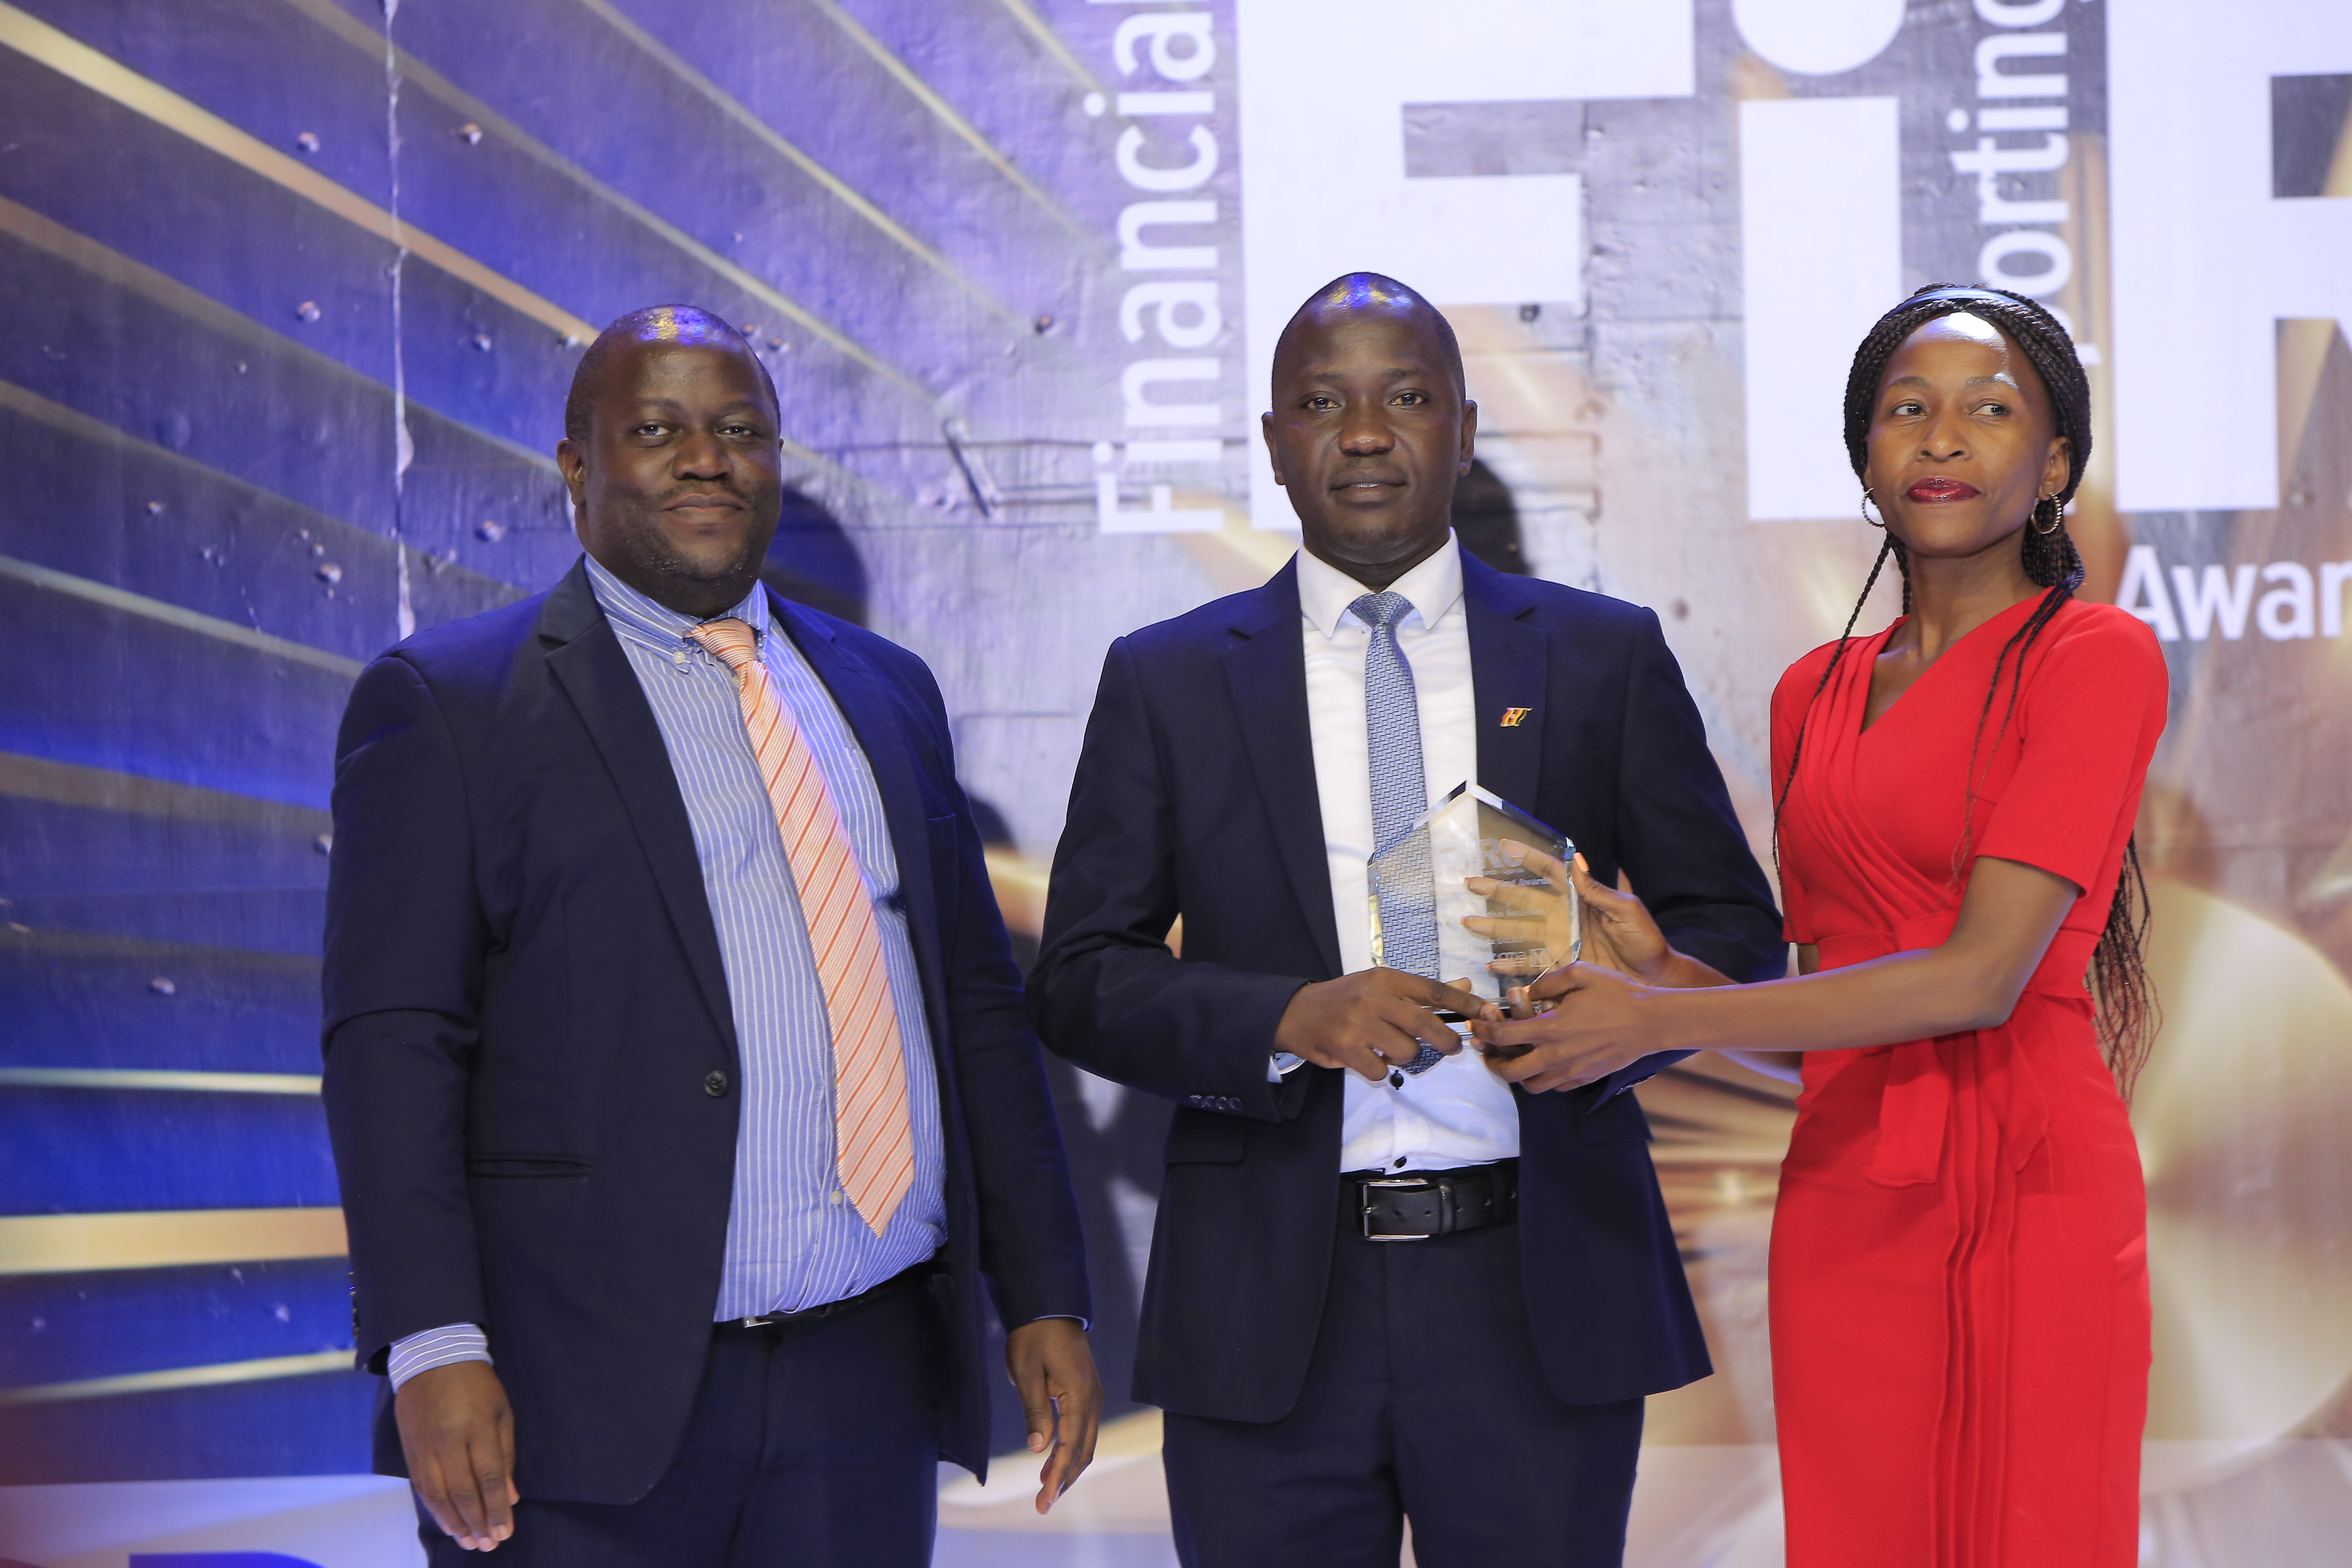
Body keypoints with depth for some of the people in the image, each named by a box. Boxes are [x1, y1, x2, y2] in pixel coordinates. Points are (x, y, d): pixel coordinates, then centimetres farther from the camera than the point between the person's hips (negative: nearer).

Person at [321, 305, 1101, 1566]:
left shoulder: (883, 692, 16)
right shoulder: (445, 704, 1)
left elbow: (977, 1006, 15)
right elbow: (393, 1040, -7)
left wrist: (1045, 1301, 10)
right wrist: (434, 1349, -17)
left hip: (871, 1384, 4)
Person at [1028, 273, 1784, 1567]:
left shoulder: (1606, 657, 6)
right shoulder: (1167, 681, 5)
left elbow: (1733, 927, 8)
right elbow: (1078, 980, 2)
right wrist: (1292, 1019, -16)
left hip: (1542, 1299, 0)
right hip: (1267, 1308, 0)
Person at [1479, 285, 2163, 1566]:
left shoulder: (2096, 657, -5)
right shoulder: (1816, 694, 14)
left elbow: (1981, 975, -14)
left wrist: (1658, 1022, -12)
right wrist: (1663, 968, -4)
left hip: (2029, 1197, -5)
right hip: (1842, 1207, 5)